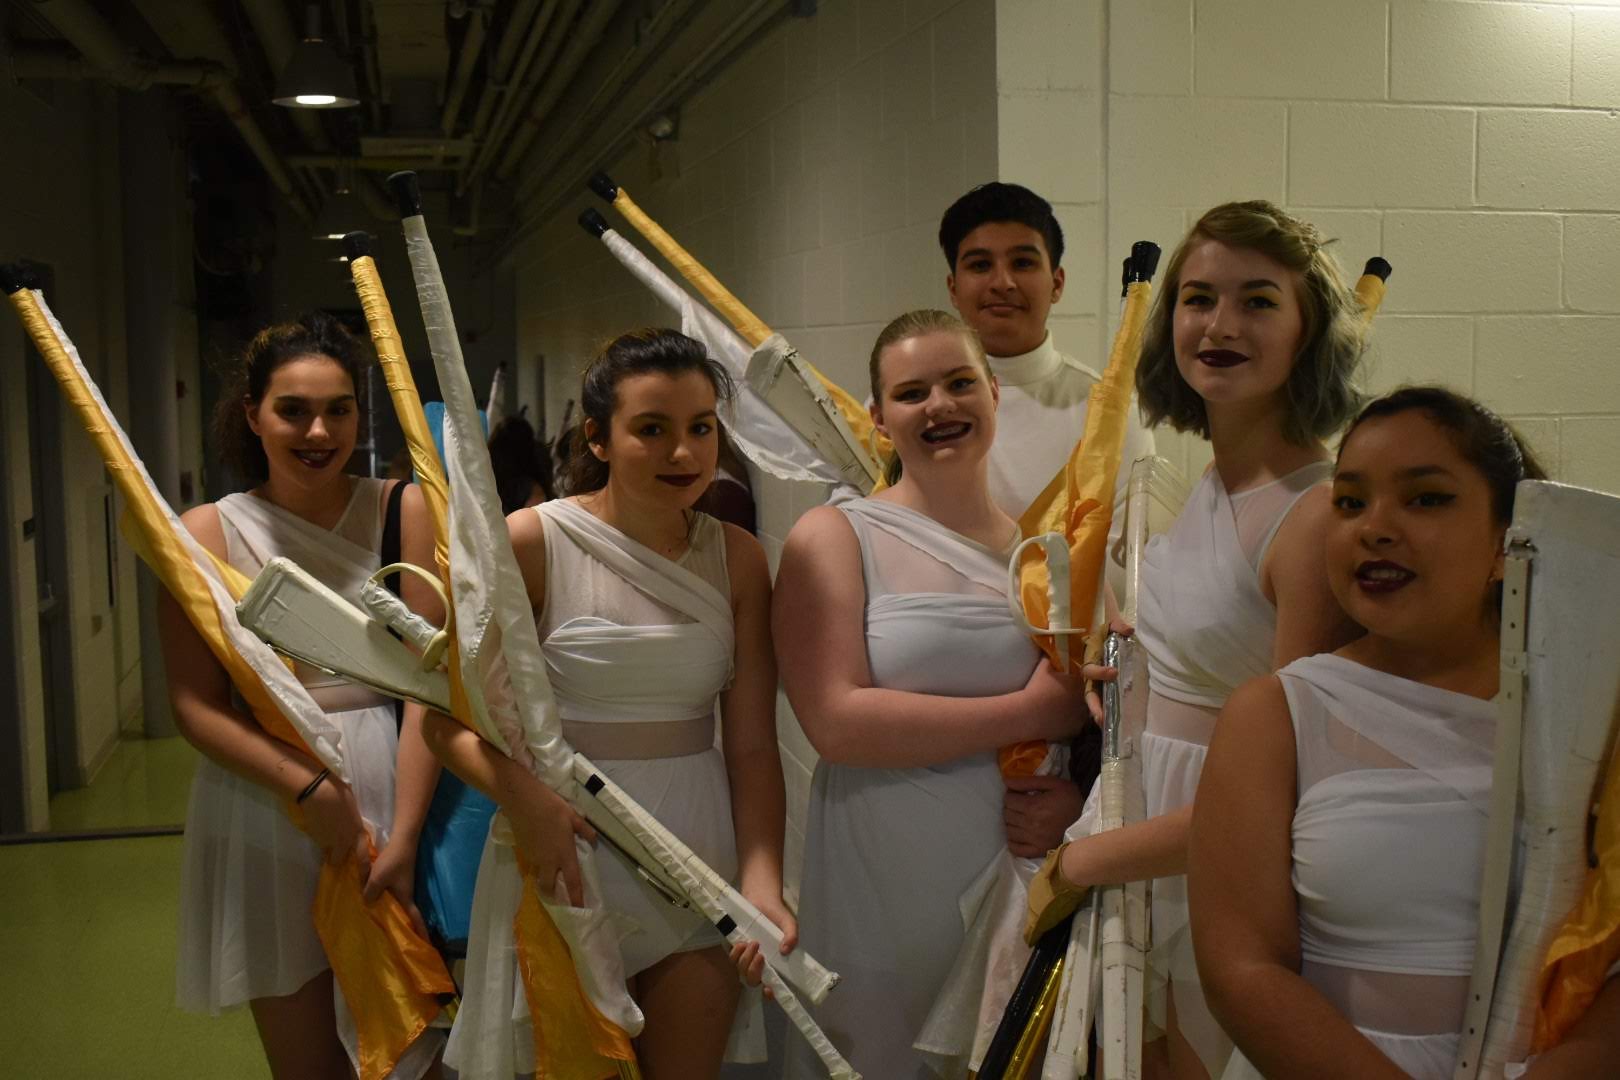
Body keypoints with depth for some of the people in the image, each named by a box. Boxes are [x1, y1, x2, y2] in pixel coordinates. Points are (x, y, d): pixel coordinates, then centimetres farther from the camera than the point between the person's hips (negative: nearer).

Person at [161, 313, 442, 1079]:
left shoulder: (403, 509, -2)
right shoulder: (208, 533, -1)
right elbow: (195, 705, -5)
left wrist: (404, 833, -15)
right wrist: (308, 788, -18)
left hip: (393, 790, 0)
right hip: (266, 812, 0)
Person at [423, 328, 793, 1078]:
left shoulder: (738, 558, -1)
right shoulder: (531, 543, -11)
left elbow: (753, 745, -4)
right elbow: (448, 717, -10)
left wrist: (762, 881, -17)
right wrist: (523, 798, -29)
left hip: (700, 856, 3)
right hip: (569, 848, -3)